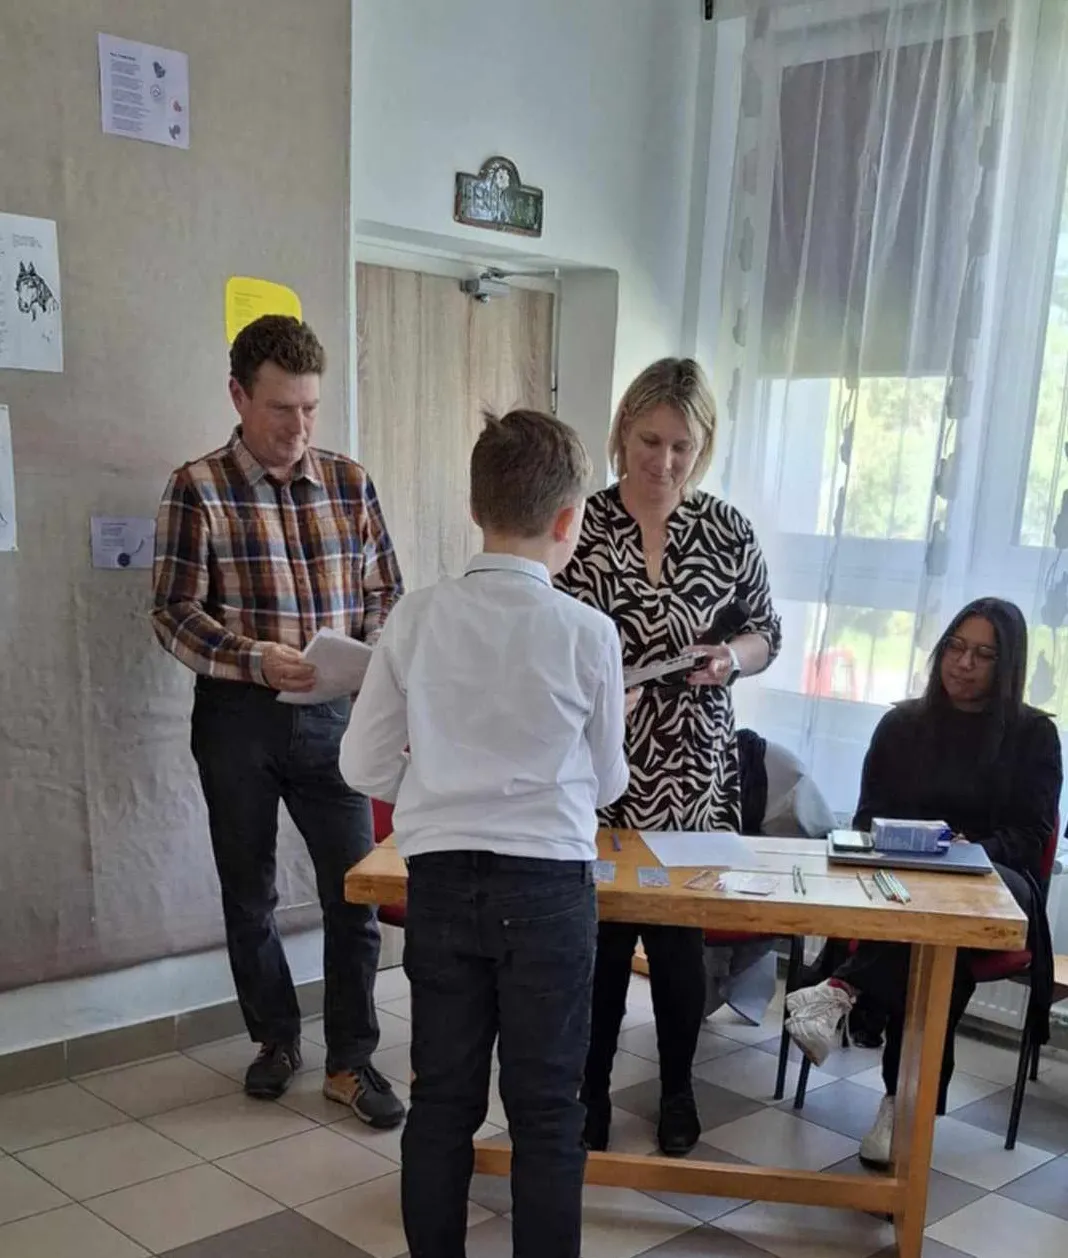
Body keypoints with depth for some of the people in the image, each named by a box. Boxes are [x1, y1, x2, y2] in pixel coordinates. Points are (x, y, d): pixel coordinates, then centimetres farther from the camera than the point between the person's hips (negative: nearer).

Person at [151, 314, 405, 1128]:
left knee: (356, 890, 2)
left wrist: (366, 651, -11)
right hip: (238, 718, -2)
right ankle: (276, 1039, 33)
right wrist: (253, 658, -24)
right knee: (250, 893, 13)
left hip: (331, 714, 2)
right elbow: (175, 614, -9)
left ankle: (351, 1060, 17)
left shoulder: (349, 483, 3)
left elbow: (386, 589, 9)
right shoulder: (198, 488, -6)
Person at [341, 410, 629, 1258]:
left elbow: (365, 767, 1)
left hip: (441, 881, 3)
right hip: (547, 886, -2)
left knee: (442, 1100, 14)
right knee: (546, 1109, 9)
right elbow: (606, 784, 4)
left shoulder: (418, 617, -4)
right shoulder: (588, 633, -9)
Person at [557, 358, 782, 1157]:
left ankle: (678, 1089, 32)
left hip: (691, 771, 1)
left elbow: (767, 635, 9)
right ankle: (591, 1088, 28)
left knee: (679, 929, 9)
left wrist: (730, 660, -11)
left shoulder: (728, 530, 0)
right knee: (597, 930, 8)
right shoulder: (579, 526, -5)